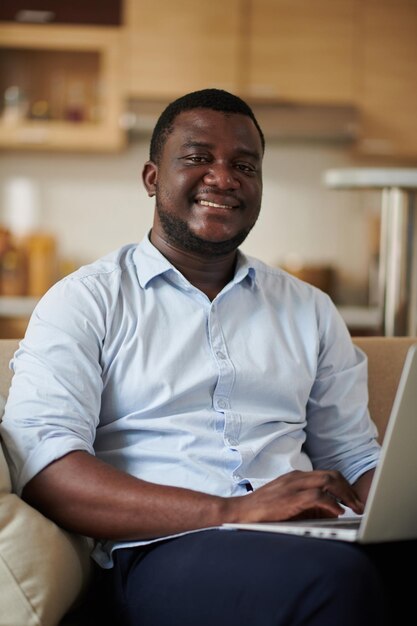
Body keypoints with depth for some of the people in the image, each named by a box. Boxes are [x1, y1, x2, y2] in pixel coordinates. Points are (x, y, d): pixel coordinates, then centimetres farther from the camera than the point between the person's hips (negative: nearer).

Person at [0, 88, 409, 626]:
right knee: (338, 580, -35)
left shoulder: (309, 309, 23)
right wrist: (232, 512, -20)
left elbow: (357, 459, 21)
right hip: (160, 554, -4)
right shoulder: (84, 301, 7)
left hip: (311, 542, 5)